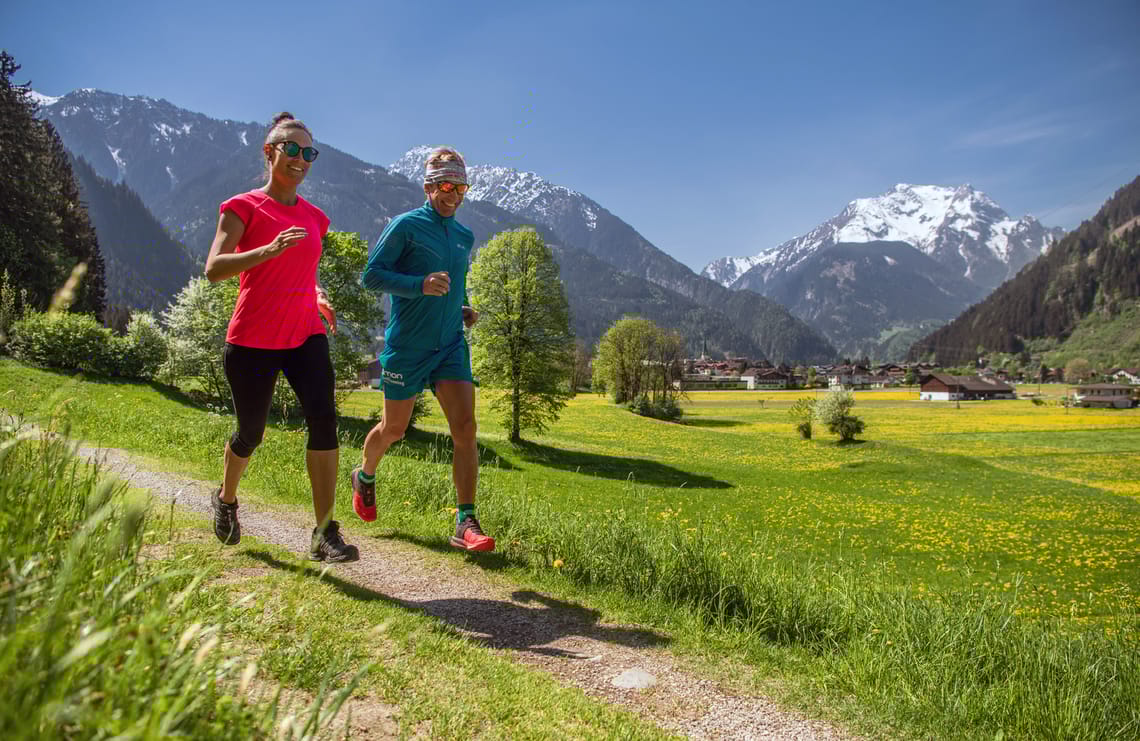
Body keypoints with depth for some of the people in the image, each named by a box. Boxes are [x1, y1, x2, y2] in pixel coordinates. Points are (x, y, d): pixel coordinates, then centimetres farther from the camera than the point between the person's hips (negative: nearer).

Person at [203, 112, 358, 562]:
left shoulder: (314, 217, 13)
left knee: (323, 419, -17)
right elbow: (214, 269, -13)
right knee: (251, 432, 9)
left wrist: (319, 297, 5)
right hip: (252, 340, -3)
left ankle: (325, 535, -15)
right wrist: (271, 249, -27)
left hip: (305, 336, 4)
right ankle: (225, 499, 42)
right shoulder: (244, 207, -2)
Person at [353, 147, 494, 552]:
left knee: (465, 428, -10)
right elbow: (371, 274, -10)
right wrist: (421, 285, -23)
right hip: (406, 347, -4)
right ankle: (365, 477, 43)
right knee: (394, 429, 10)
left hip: (451, 346, 4)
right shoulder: (406, 225, -6)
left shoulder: (465, 236, 13)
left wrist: (465, 310, 9)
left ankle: (466, 523, -7)